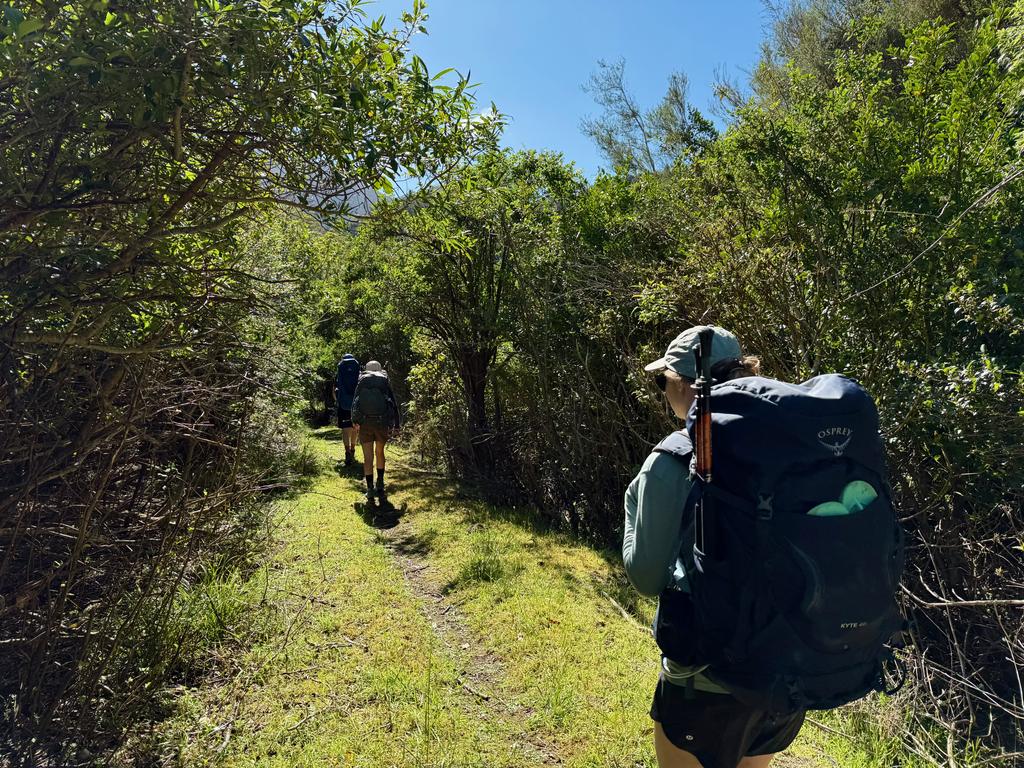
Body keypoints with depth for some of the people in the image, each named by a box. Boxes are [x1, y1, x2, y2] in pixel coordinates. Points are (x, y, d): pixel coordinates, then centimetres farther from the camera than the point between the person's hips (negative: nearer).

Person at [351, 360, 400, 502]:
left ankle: (370, 492, -2)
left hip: (365, 422, 0)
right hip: (382, 421, 1)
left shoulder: (361, 381, 11)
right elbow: (393, 403, 7)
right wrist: (396, 424, 10)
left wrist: (355, 421, 2)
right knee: (379, 453, 20)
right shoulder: (385, 381, 9)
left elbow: (355, 402, 2)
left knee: (368, 457, 2)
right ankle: (380, 487, 24)